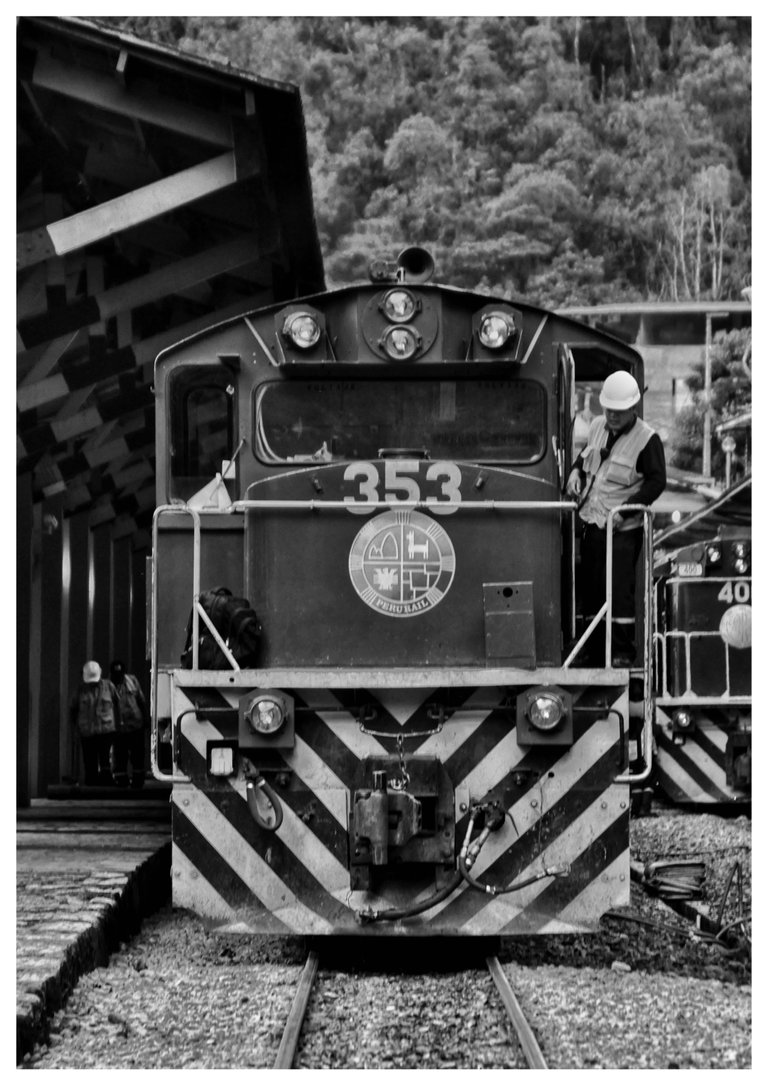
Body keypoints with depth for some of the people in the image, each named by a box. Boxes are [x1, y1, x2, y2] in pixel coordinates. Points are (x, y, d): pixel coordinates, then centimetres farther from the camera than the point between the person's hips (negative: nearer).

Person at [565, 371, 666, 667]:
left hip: (623, 528, -6)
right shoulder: (597, 426, 7)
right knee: (590, 585, 9)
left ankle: (623, 651, -3)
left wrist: (626, 510, -19)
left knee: (619, 587, -10)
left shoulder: (647, 439, -12)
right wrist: (576, 470, 4)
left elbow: (656, 481, -13)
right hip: (591, 520, 6)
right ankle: (592, 648, 19)